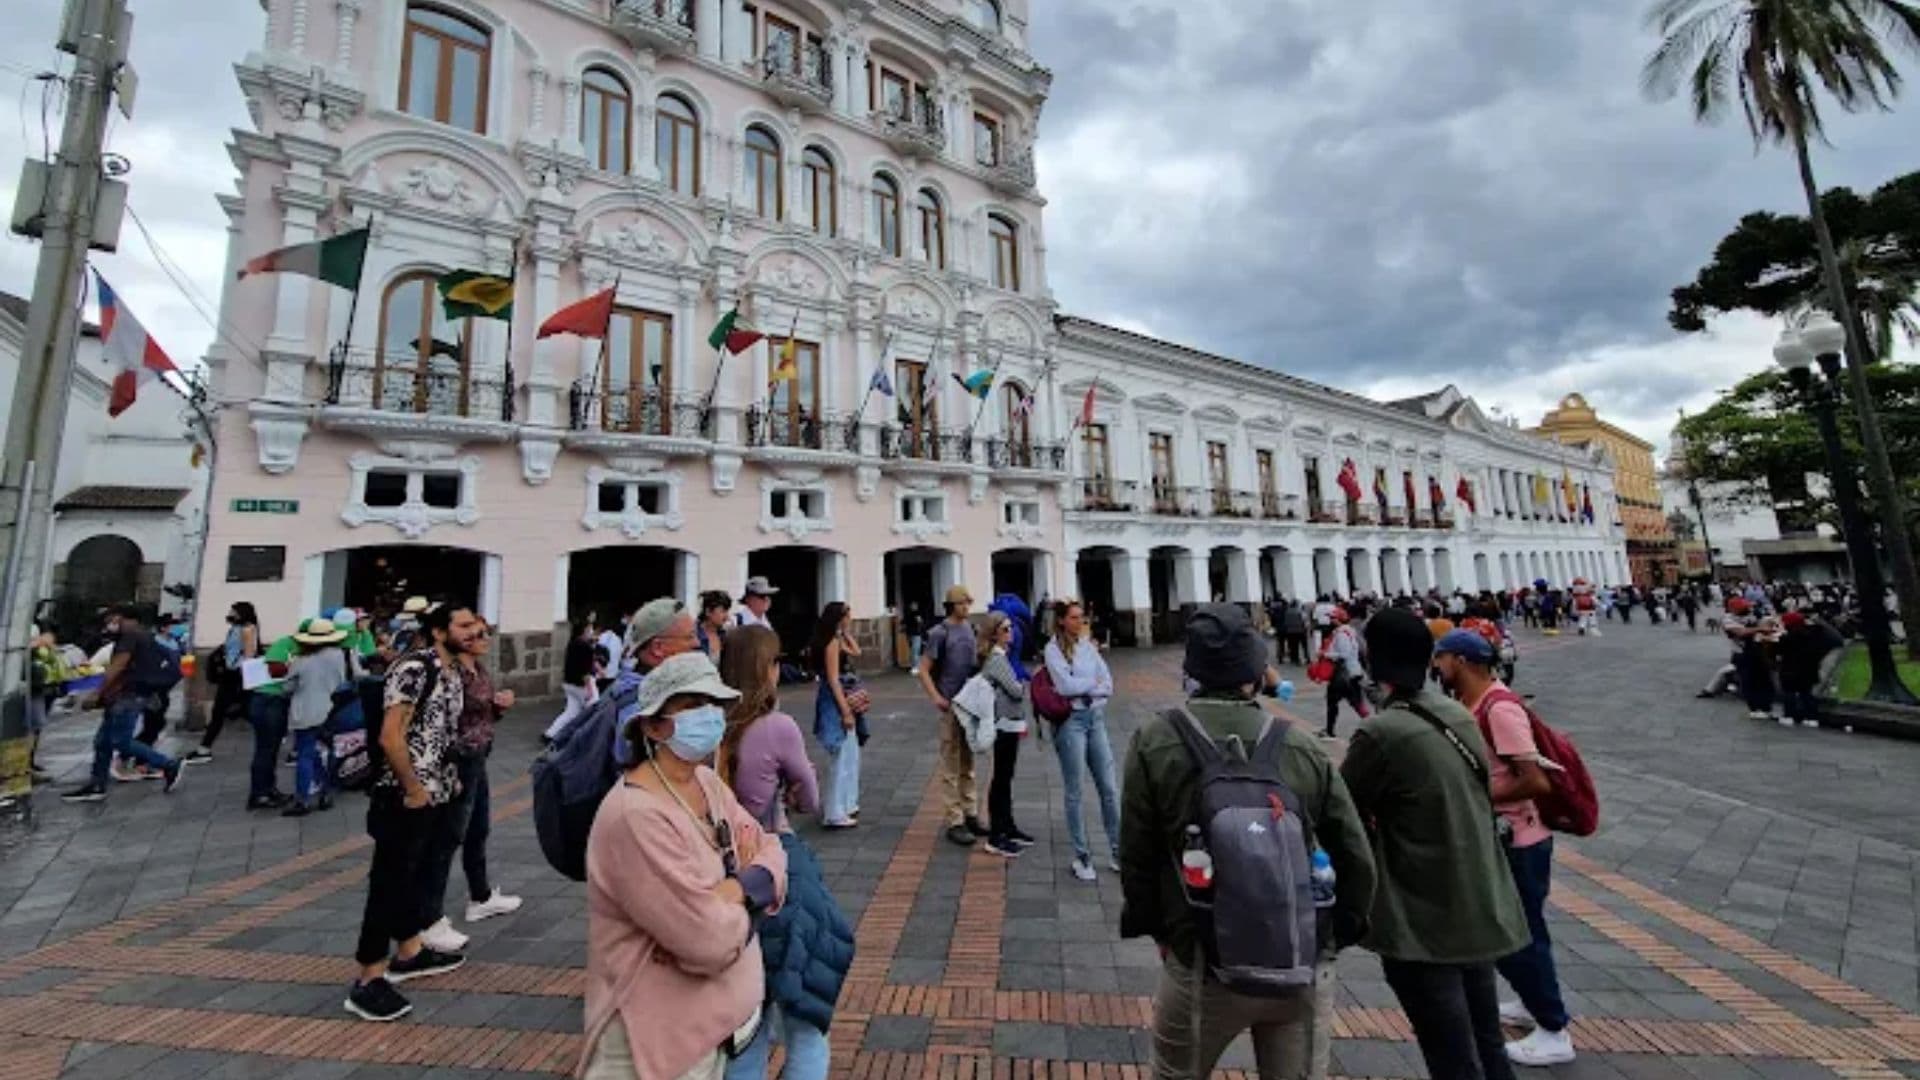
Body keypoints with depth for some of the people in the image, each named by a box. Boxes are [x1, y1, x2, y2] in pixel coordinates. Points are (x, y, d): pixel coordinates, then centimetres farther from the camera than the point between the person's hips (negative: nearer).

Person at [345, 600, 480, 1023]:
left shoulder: (454, 671, 8)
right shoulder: (413, 668, -19)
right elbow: (390, 737, -23)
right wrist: (413, 788, -17)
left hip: (437, 795, 9)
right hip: (405, 797, -9)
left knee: (413, 875, 20)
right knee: (389, 881, 0)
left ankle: (409, 953, 34)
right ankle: (368, 980, 10)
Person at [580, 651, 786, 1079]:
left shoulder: (707, 783, 0)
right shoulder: (637, 815, -28)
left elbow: (770, 850, 1)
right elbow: (712, 941, -29)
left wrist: (736, 889, -19)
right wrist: (746, 890, -9)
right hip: (661, 1038, -8)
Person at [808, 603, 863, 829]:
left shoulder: (837, 641, 10)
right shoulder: (832, 642, -17)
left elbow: (856, 652, 25)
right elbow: (833, 680, -21)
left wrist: (846, 633, 12)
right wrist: (846, 711, -21)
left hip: (841, 700, 10)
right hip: (836, 703, -10)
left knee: (851, 756, 18)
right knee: (843, 759, -3)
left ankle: (846, 805, 30)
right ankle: (835, 814, 5)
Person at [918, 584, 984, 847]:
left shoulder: (969, 627, 8)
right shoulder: (940, 632, -10)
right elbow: (923, 670, -10)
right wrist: (936, 698, -18)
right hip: (952, 706, -6)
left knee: (968, 763, 16)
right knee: (951, 766, 2)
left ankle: (971, 814, 28)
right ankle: (955, 822, 11)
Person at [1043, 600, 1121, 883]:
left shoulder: (1089, 645, 10)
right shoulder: (1054, 648, -4)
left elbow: (1108, 686, 5)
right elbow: (1065, 685, -15)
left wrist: (1081, 687, -9)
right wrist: (1094, 682, -2)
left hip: (1096, 717, 5)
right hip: (1071, 720, -5)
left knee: (1109, 788, 8)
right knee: (1074, 793, 5)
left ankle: (1118, 852, 22)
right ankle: (1081, 857, 18)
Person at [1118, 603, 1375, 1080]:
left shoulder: (1156, 742, -12)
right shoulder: (1302, 745, -4)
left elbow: (1136, 856, -6)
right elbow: (1356, 859, 2)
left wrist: (1155, 927, 12)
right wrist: (1338, 931, 19)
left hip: (1204, 963, -2)